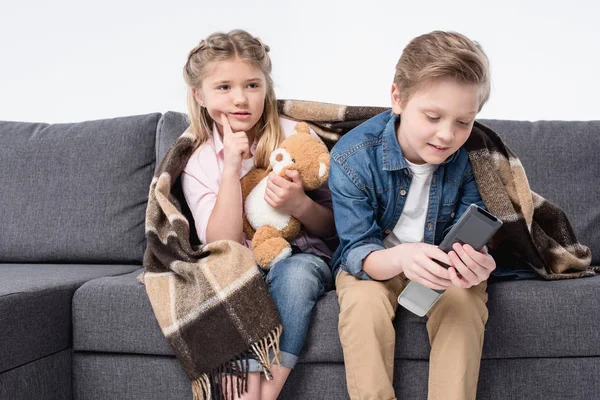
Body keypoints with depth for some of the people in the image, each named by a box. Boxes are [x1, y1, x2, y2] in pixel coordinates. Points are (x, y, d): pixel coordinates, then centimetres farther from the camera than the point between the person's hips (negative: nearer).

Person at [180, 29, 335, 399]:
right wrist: (232, 167, -20)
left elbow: (333, 226, 1)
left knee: (294, 271, -33)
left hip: (303, 256, -1)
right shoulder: (197, 162, -1)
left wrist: (300, 205, -22)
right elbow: (223, 246, -13)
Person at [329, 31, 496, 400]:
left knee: (465, 302, -27)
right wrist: (400, 257, -47)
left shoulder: (470, 156, -17)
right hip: (372, 262, -1)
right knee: (365, 302, -31)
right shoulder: (352, 157, -23)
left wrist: (477, 263, -41)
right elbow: (358, 252, -22)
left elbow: (471, 235, -13)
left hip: (444, 267, 2)